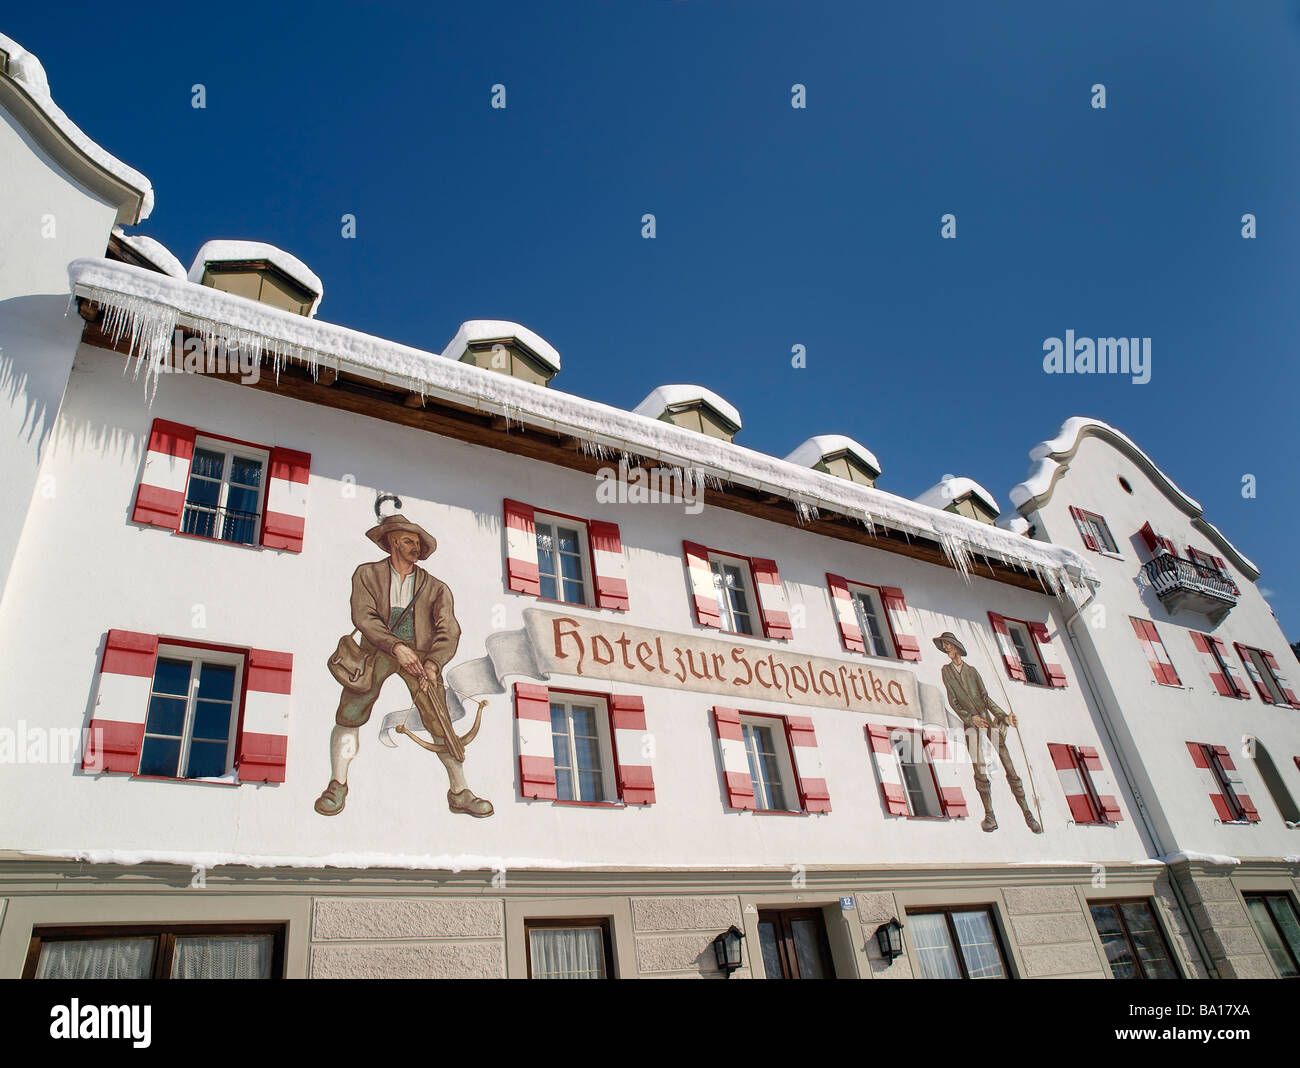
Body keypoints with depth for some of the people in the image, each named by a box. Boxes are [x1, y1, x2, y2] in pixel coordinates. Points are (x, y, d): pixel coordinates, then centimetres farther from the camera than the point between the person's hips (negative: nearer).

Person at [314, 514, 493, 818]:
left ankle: (459, 793, 7)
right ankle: (338, 786, 9)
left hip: (420, 654, 0)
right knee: (349, 715, -11)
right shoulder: (367, 575, 9)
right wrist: (396, 646, -22)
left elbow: (448, 630, -2)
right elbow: (364, 616, -6)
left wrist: (432, 664, -20)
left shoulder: (435, 587, 11)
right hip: (378, 650, 0)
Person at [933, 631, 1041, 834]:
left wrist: (1004, 716, -8)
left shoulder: (972, 671, 9)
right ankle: (989, 815, -3)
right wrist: (969, 718, -12)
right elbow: (953, 701, 2)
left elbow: (986, 698, 5)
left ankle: (1028, 814, 3)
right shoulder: (946, 670, 7)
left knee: (1010, 769, -2)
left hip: (988, 719, 1)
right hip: (971, 723, -1)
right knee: (980, 772, -11)